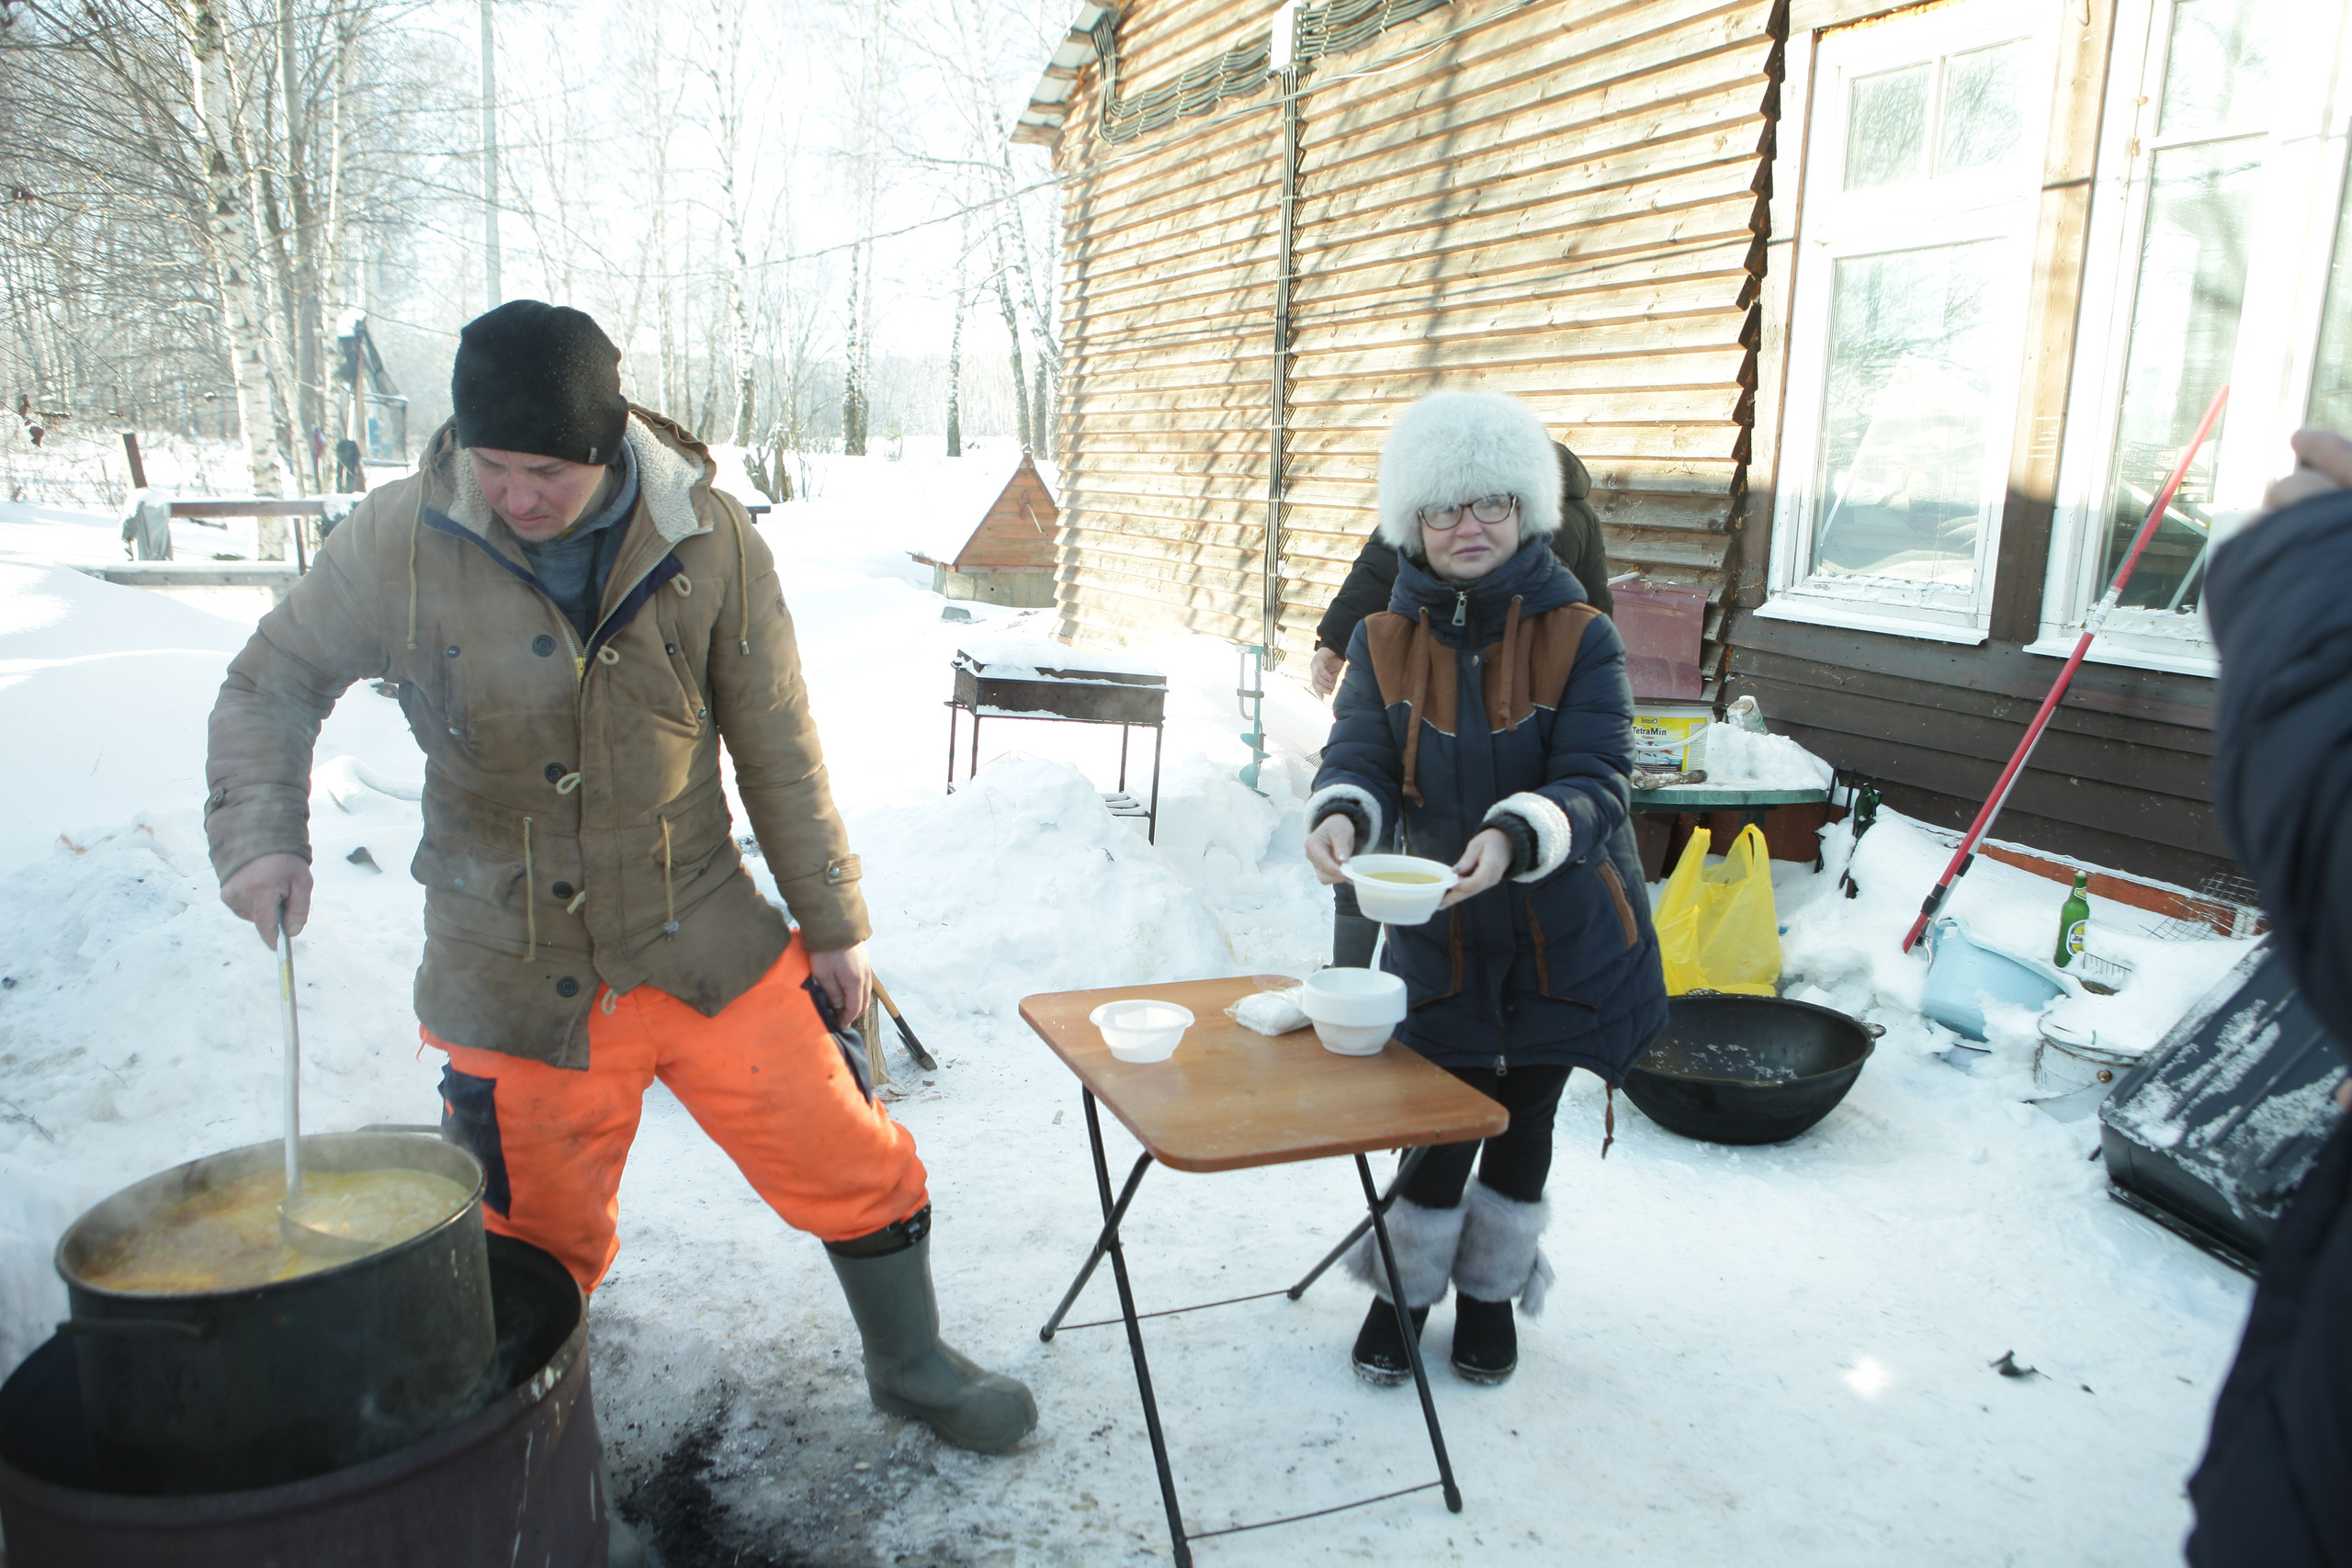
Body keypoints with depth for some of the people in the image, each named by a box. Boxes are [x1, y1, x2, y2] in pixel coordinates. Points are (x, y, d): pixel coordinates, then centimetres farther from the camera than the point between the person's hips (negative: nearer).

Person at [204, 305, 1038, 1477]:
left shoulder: (707, 542, -10)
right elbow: (271, 686, 5)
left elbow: (777, 748, -2)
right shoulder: (399, 542, -10)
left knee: (855, 1170, 7)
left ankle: (911, 1367, 34)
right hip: (513, 980, 0)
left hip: (704, 945, 1)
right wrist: (262, 831, -13)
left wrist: (832, 920, 4)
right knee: (534, 1248, 14)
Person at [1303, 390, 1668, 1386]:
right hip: (1440, 936, 1)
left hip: (1567, 935, 0)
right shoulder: (1384, 643, -4)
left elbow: (1597, 781, -20)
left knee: (1525, 1119, 13)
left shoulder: (1580, 638, -12)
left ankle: (1491, 1291, 38)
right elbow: (1358, 755, -12)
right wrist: (1340, 815, -36)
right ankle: (1406, 1286, 30)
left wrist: (1513, 838, -40)